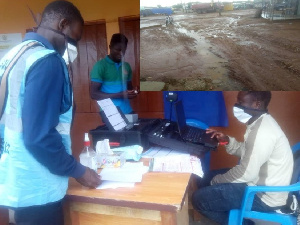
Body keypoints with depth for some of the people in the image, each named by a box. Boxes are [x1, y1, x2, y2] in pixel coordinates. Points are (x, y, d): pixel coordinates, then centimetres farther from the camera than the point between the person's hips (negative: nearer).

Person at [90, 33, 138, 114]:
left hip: (127, 112, 5)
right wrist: (119, 95, -18)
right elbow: (94, 94, -11)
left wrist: (132, 92, -3)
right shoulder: (100, 65, -6)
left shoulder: (126, 66, 10)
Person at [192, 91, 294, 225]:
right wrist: (227, 141, 1)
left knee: (199, 198, -13)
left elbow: (247, 173, -27)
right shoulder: (260, 122, 4)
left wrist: (216, 181, -11)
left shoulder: (263, 131, -28)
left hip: (265, 196, -10)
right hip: (260, 182, 10)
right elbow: (247, 151, 17)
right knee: (207, 179, 15)